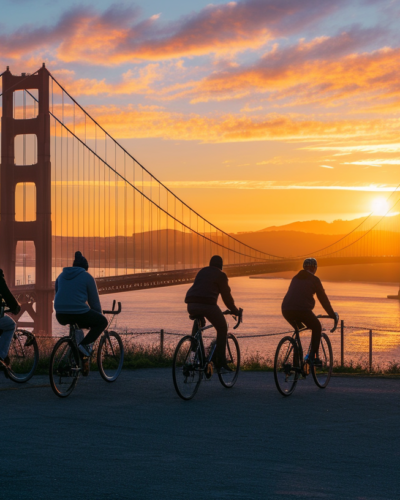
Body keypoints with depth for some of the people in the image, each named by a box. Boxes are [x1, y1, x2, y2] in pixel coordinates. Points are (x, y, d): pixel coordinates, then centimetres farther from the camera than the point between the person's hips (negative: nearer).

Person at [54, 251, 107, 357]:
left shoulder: (61, 276, 20)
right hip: (79, 312, -6)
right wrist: (98, 315, 22)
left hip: (61, 316, 6)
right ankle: (85, 344, -5)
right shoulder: (87, 277, 5)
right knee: (103, 321, 14)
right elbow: (94, 301, 7)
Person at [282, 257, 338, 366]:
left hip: (286, 310, 5)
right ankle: (313, 357, 8)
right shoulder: (314, 280, 9)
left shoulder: (296, 278, 27)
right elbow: (323, 298, 11)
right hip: (302, 309, -5)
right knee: (317, 328, 20)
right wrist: (332, 314, 23)